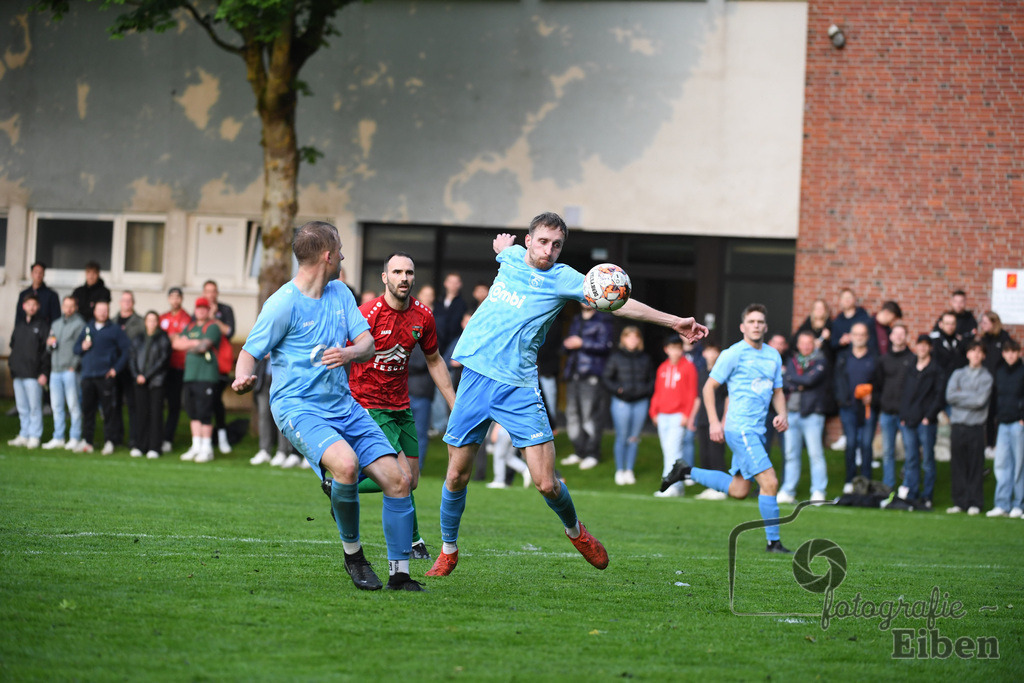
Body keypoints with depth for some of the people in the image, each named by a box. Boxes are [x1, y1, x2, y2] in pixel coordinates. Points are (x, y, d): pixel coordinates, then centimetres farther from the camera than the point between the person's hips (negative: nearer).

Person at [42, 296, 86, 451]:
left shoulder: (79, 324, -1)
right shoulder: (56, 324, 21)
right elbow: (49, 349, 24)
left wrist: (74, 365, -15)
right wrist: (49, 344, 1)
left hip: (70, 370, -7)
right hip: (55, 371, 7)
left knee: (73, 405, -7)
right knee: (56, 405, 7)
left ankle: (75, 438, -4)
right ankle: (58, 438, 12)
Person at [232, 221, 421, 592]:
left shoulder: (340, 293, 10)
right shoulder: (283, 303, -10)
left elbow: (367, 344, 6)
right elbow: (250, 353, -4)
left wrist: (349, 353, -17)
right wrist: (243, 378, -27)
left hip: (343, 405, 7)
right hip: (298, 406, -7)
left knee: (398, 479, -3)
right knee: (345, 464, -33)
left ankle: (399, 574, 9)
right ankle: (352, 553, -11)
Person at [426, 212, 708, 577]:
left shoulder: (562, 279, 0)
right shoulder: (512, 257, 10)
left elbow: (617, 303, -5)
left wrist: (675, 322, -9)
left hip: (518, 386, -3)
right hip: (475, 378, 3)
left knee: (546, 484, -9)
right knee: (456, 476, 3)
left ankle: (574, 530, 22)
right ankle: (448, 550, 24)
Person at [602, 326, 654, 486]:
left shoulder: (645, 359, 10)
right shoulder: (616, 357, 2)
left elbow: (652, 379, 16)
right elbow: (606, 377, 4)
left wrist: (647, 390, -2)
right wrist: (616, 389, -10)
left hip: (640, 402, 2)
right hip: (621, 401, -2)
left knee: (634, 438, 5)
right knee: (622, 437, -2)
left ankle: (629, 470, 14)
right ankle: (619, 471, 8)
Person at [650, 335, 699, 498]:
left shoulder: (688, 367, -2)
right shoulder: (662, 368, 14)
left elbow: (692, 393, -5)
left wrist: (687, 415, -10)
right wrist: (654, 412, 13)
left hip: (679, 416, -6)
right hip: (663, 416, 6)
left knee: (673, 449, -14)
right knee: (667, 452, 6)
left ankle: (672, 486, -17)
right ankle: (677, 486, 10)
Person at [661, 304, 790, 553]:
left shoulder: (773, 355, 14)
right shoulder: (733, 354, -6)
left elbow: (777, 391, 23)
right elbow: (709, 387, -2)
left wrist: (782, 413, 3)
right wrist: (714, 422, -11)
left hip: (757, 430, 8)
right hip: (740, 428, -8)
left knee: (739, 490, 12)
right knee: (769, 482, -15)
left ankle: (687, 471, 27)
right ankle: (773, 542, -7)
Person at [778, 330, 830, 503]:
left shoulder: (820, 361, 2)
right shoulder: (791, 361, 15)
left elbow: (810, 379, -13)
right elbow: (782, 383, 4)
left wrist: (789, 377, 0)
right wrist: (798, 385, -11)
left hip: (811, 414, -4)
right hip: (792, 412, 4)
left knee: (815, 453, -8)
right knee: (791, 454, 5)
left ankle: (818, 492, -6)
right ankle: (788, 492, 9)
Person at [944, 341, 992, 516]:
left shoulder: (986, 377, 4)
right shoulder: (958, 374, 12)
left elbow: (980, 400, -9)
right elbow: (950, 396, 0)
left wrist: (961, 395, -2)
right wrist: (970, 396, -5)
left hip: (976, 427, -2)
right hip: (958, 425, 2)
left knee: (975, 466, -2)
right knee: (957, 466, 2)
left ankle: (974, 503, 2)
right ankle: (959, 502, 8)